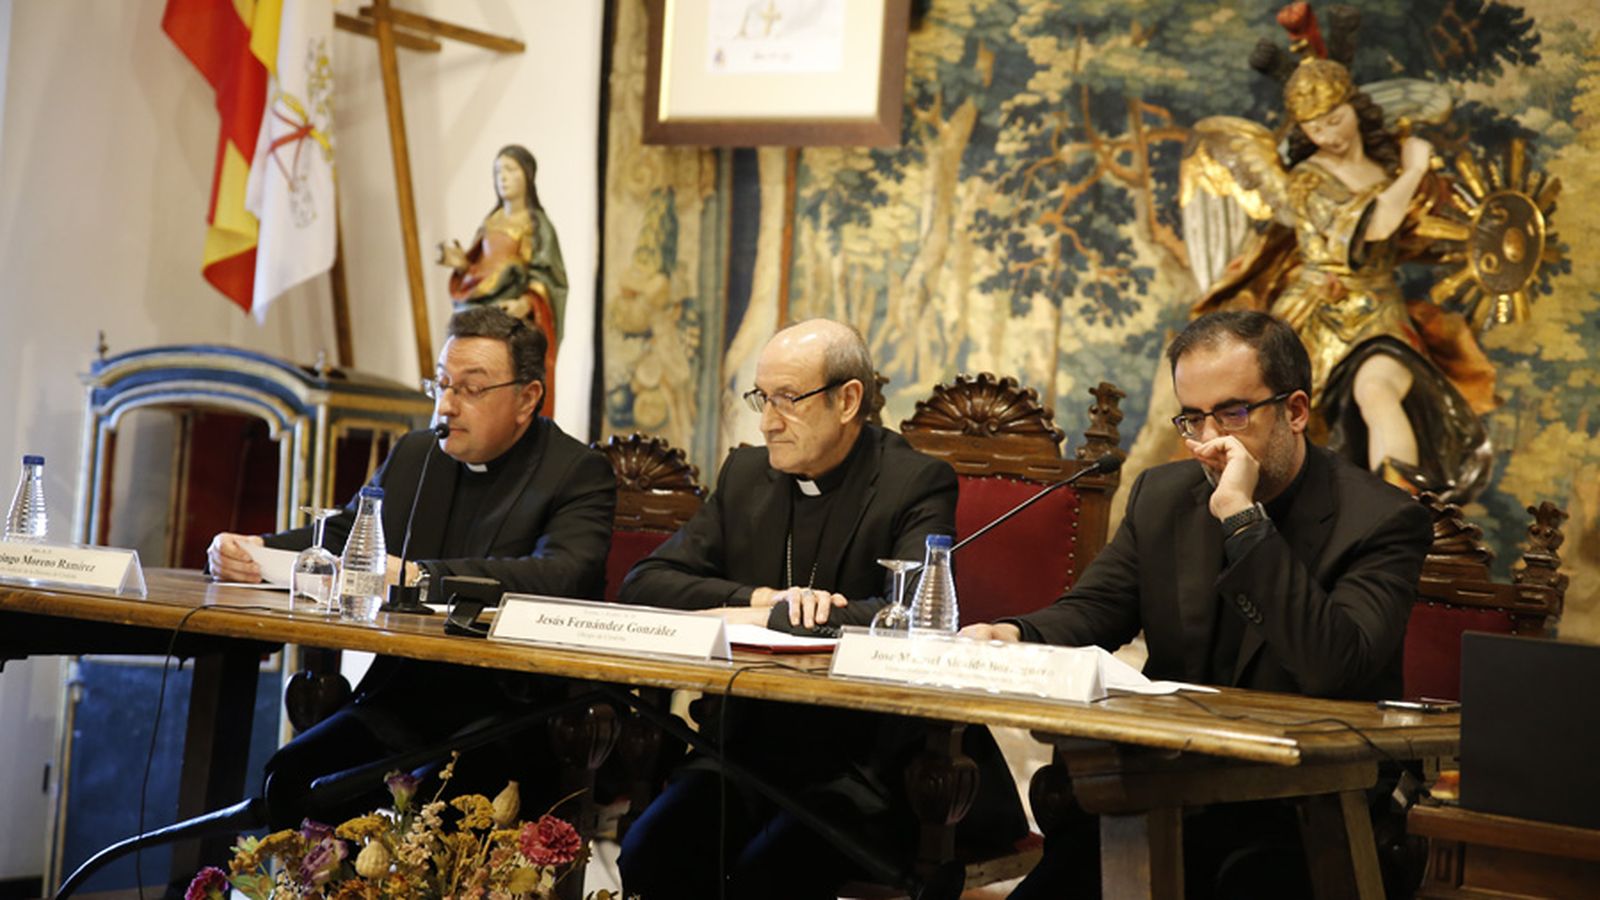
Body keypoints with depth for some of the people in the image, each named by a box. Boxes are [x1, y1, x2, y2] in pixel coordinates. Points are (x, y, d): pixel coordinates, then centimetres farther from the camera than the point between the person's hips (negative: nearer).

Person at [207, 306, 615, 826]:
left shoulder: (579, 474, -5)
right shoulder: (414, 456, 16)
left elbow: (563, 576, -23)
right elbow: (342, 534, 18)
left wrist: (418, 576, -32)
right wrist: (252, 551, -6)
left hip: (516, 711, -6)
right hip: (406, 696, 6)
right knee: (291, 773, -19)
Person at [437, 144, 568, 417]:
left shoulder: (538, 226, -2)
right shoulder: (491, 221, 16)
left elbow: (547, 279, -9)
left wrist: (526, 304, -26)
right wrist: (461, 263, -2)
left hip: (514, 320, -6)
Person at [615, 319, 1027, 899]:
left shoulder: (916, 483, -6)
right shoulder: (746, 474, 11)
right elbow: (644, 583, 4)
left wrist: (765, 618, -21)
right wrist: (762, 597, -13)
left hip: (864, 768, -5)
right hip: (748, 751, 5)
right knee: (648, 854, -20)